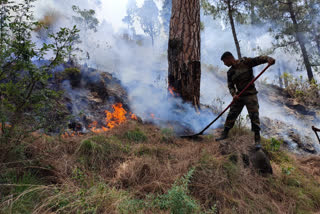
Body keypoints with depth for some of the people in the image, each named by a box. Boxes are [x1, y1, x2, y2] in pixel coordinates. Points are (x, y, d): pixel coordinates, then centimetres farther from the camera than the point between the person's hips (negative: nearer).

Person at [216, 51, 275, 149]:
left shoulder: (245, 62, -6)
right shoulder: (230, 72, 7)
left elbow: (259, 59, -15)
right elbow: (230, 86, 4)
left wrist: (268, 59, -36)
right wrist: (233, 94, -15)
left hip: (250, 95, -5)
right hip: (239, 96, 5)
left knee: (254, 116, -9)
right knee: (231, 114, 5)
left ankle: (257, 140, -3)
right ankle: (225, 134, 17)